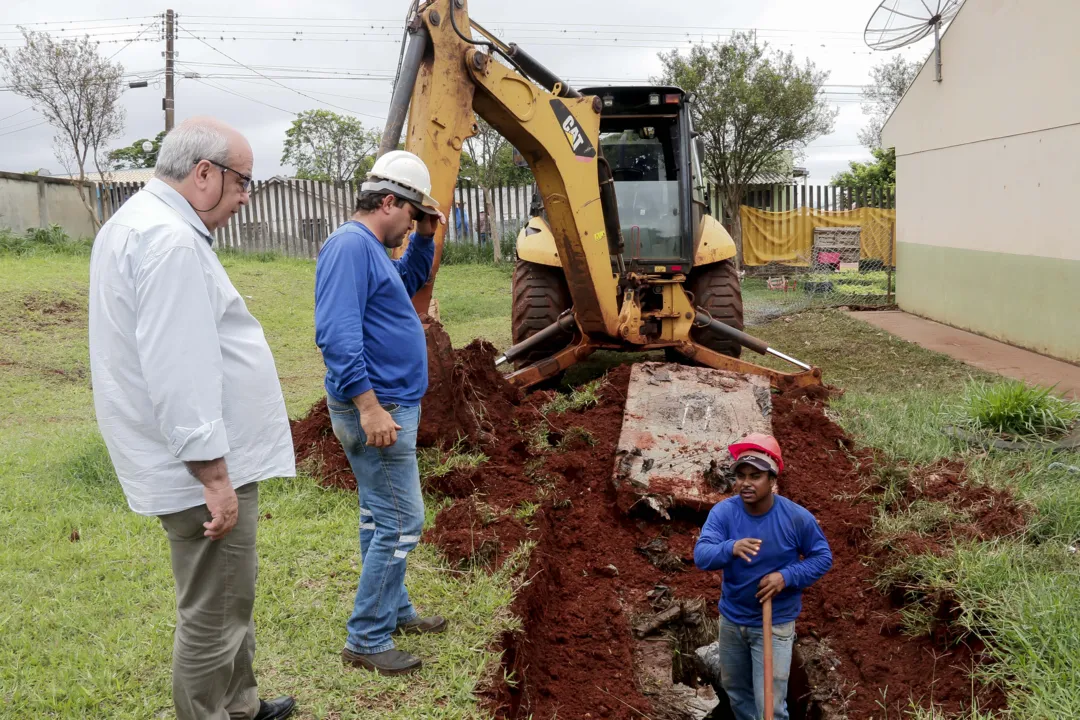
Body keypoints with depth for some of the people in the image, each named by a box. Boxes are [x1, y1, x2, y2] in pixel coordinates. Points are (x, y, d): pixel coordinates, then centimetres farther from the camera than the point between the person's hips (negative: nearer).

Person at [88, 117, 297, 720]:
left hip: (211, 462, 11)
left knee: (229, 601, 25)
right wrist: (214, 476, -22)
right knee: (213, 620, 2)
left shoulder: (138, 222, 14)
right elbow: (179, 376, -27)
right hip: (206, 467, -11)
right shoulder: (170, 241, -21)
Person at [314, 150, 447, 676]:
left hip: (389, 405, 11)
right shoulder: (350, 244, -18)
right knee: (401, 522, -6)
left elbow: (408, 283, 32)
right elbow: (338, 333, -27)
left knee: (381, 515, 19)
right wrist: (368, 405, -30)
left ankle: (394, 611, 33)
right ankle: (366, 641, 3)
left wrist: (424, 238, 14)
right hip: (378, 406, -11)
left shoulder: (371, 248, 14)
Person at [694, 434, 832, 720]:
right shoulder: (723, 512, -16)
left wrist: (787, 576, -24)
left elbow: (823, 557, -6)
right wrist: (731, 548, -49)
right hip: (731, 619, 3)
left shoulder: (797, 517, -18)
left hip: (775, 625, -3)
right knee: (735, 691, 23)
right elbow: (701, 555, -27)